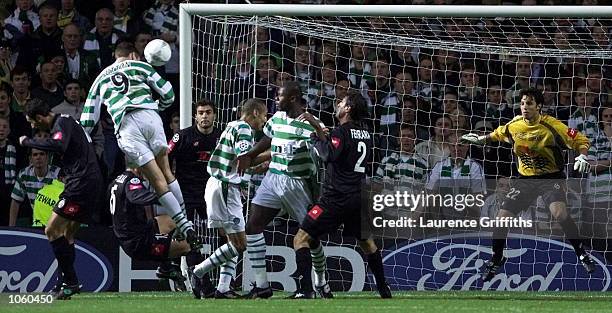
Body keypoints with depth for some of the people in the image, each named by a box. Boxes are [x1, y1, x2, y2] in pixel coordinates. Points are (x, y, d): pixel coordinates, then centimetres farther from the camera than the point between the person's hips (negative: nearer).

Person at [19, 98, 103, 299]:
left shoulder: (62, 123, -11)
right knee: (67, 233, 17)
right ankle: (68, 283, 19)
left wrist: (28, 142, -20)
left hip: (82, 183, -10)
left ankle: (70, 282, -12)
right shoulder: (65, 122, 20)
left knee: (52, 230, -10)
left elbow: (58, 145, -30)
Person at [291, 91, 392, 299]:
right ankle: (383, 288, 31)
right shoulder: (366, 134, 12)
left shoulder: (341, 132, -11)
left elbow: (329, 155, -25)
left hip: (337, 197, -8)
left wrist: (316, 139, -5)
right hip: (359, 196, 8)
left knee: (301, 238, -5)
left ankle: (306, 289, -17)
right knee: (366, 240, 27)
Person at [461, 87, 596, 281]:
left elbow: (581, 141, -12)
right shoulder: (514, 125, -4)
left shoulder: (551, 126, -18)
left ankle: (582, 254, -14)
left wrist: (582, 157, -30)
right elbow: (499, 133, 22)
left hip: (551, 178, -5)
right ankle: (496, 260, 21)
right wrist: (482, 139, 26)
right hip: (525, 179, 5)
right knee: (501, 218, -4)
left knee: (560, 213, -31)